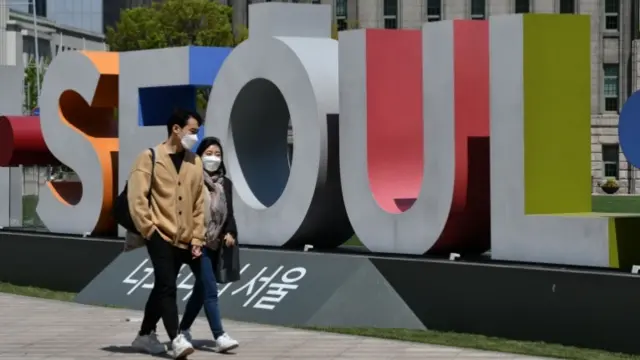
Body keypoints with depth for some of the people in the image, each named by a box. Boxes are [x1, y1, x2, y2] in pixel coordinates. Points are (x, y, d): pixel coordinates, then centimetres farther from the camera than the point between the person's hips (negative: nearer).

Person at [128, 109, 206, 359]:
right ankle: (176, 339, -20)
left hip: (182, 239, 5)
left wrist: (197, 238, 8)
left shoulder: (195, 162, 11)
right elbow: (136, 196, -9)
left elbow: (199, 203, 13)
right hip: (160, 235, -5)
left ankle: (145, 335, 25)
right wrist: (148, 228, -12)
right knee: (167, 286, -15)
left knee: (162, 287, 13)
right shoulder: (150, 158, -4)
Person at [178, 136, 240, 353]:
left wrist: (230, 233, -4)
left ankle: (183, 330, 30)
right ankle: (220, 337, -17)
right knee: (210, 289, -13)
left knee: (201, 289, 15)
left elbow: (229, 213, 13)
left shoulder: (225, 184, 12)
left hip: (216, 244, 7)